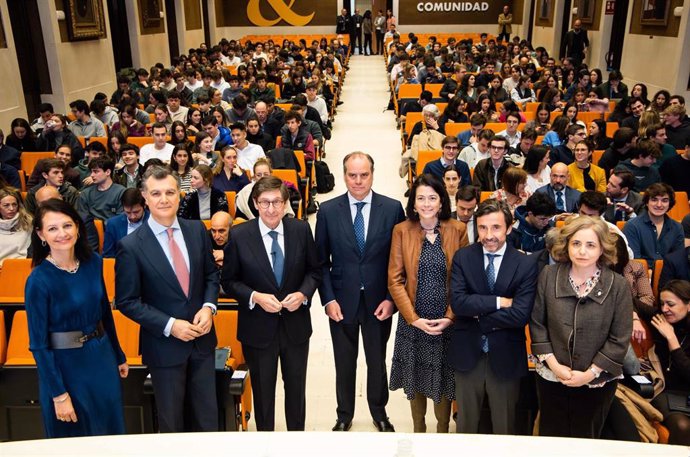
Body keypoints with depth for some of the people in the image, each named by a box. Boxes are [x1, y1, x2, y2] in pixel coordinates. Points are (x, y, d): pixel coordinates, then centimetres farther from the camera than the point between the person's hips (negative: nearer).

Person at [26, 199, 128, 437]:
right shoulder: (38, 280, -19)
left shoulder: (94, 262, -5)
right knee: (74, 438, 16)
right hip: (65, 366, -5)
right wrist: (59, 395, -14)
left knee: (112, 429, 21)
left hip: (103, 357, 5)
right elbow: (38, 344, -15)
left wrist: (119, 356, 15)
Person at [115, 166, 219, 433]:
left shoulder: (197, 230, -2)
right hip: (164, 346, -3)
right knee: (171, 422, 16)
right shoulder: (131, 246, -14)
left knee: (207, 417, 17)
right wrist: (169, 325, -18)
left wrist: (208, 306, -10)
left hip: (202, 338, 3)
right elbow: (127, 302, -10)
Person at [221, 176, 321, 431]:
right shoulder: (238, 235, -12)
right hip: (258, 328, -2)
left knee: (296, 388, 19)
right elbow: (229, 281, -5)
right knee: (262, 390, 17)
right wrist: (255, 297, -21)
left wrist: (303, 293, -15)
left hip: (296, 325, 2)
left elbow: (314, 270, 3)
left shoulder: (301, 230, -7)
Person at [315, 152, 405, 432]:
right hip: (342, 301, 0)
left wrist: (391, 298, -7)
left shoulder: (392, 209, -6)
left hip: (379, 301, 0)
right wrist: (328, 299, -7)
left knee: (377, 361, 16)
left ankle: (379, 412, 39)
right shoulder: (328, 211, -5)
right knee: (344, 363, 15)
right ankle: (344, 415, 36)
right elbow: (321, 261, -1)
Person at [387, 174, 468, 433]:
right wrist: (414, 318, -12)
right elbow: (395, 280, -5)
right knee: (416, 380, 13)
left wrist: (450, 317, -11)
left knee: (444, 380, 11)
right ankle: (418, 430, 33)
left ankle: (443, 431, 32)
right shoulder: (402, 231, -4)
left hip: (447, 323, 0)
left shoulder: (458, 230, -3)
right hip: (412, 323, 0)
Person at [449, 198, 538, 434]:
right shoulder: (462, 257, -5)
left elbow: (520, 315, -19)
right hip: (467, 353, 1)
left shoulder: (526, 265, -9)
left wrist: (478, 316, -14)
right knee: (466, 423, 20)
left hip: (505, 357, -1)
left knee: (504, 426, 18)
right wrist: (499, 301, -20)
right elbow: (457, 302, -17)